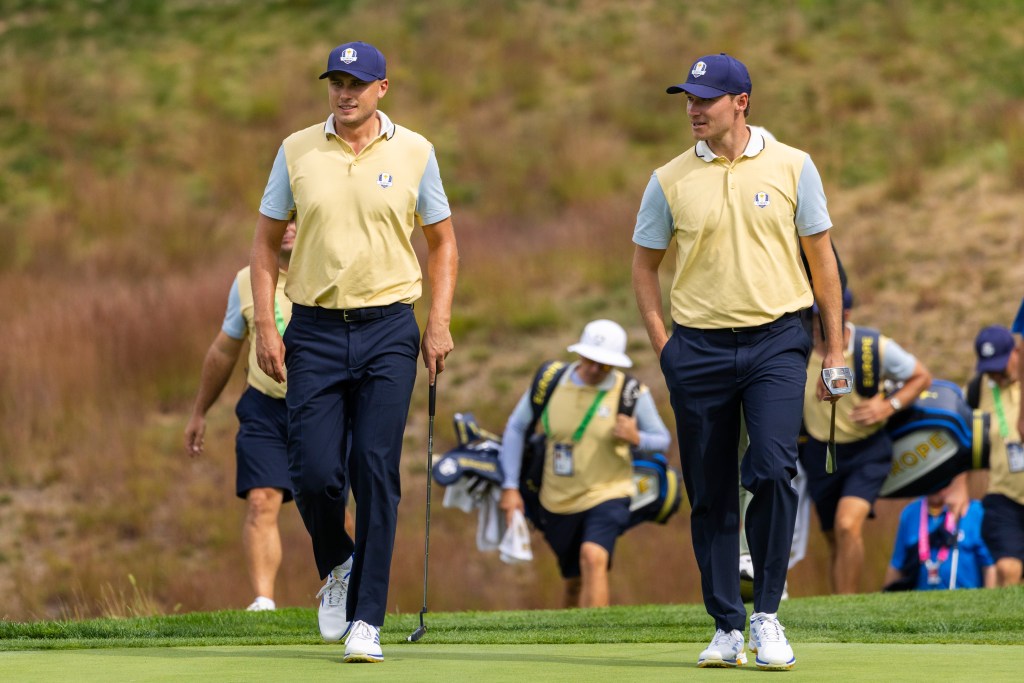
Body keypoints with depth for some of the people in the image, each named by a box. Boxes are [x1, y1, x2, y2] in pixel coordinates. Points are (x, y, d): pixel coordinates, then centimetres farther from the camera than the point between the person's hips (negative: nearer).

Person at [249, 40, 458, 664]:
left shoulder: (414, 152, 2)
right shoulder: (297, 151, 4)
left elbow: (442, 242, 11)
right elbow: (267, 242, 10)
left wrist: (439, 322, 0)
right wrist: (266, 326, 0)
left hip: (388, 331, -1)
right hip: (315, 331, 1)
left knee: (376, 473, -6)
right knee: (315, 472, -6)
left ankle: (367, 620, -1)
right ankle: (336, 566, 25)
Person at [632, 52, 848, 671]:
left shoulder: (792, 167, 2)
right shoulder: (670, 181, 4)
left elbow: (821, 256, 7)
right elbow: (645, 263, 13)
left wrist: (835, 346, 4)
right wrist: (661, 342, 2)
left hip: (776, 341, -2)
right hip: (698, 347, 2)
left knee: (773, 470, -17)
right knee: (710, 495, 3)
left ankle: (767, 614, -5)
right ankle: (727, 627, 12)